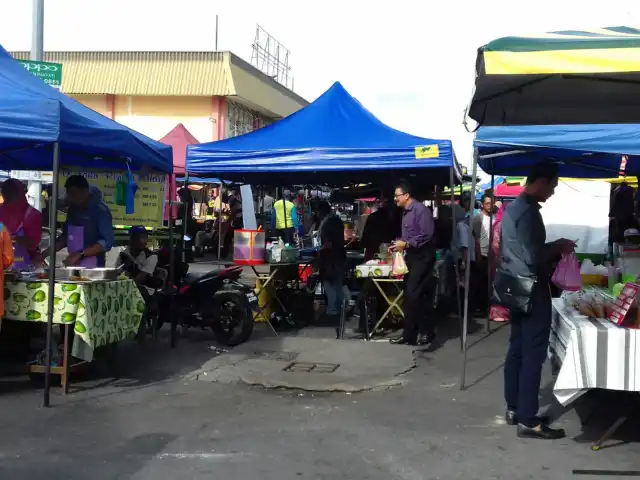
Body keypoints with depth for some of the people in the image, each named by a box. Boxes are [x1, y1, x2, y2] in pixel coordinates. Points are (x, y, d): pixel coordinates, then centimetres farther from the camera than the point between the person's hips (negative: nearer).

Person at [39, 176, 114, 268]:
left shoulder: (100, 211, -12)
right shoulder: (73, 209, 9)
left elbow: (107, 242, -19)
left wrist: (80, 254, -25)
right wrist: (45, 253, 8)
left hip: (92, 268, -6)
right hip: (73, 267, 6)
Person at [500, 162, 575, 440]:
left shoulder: (514, 207, 12)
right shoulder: (528, 211, -19)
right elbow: (532, 256, -24)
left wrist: (552, 249, 12)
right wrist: (558, 247, -9)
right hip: (531, 291, -10)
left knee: (517, 349, 14)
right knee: (533, 355, -6)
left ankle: (514, 409, 21)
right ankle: (528, 421, -2)